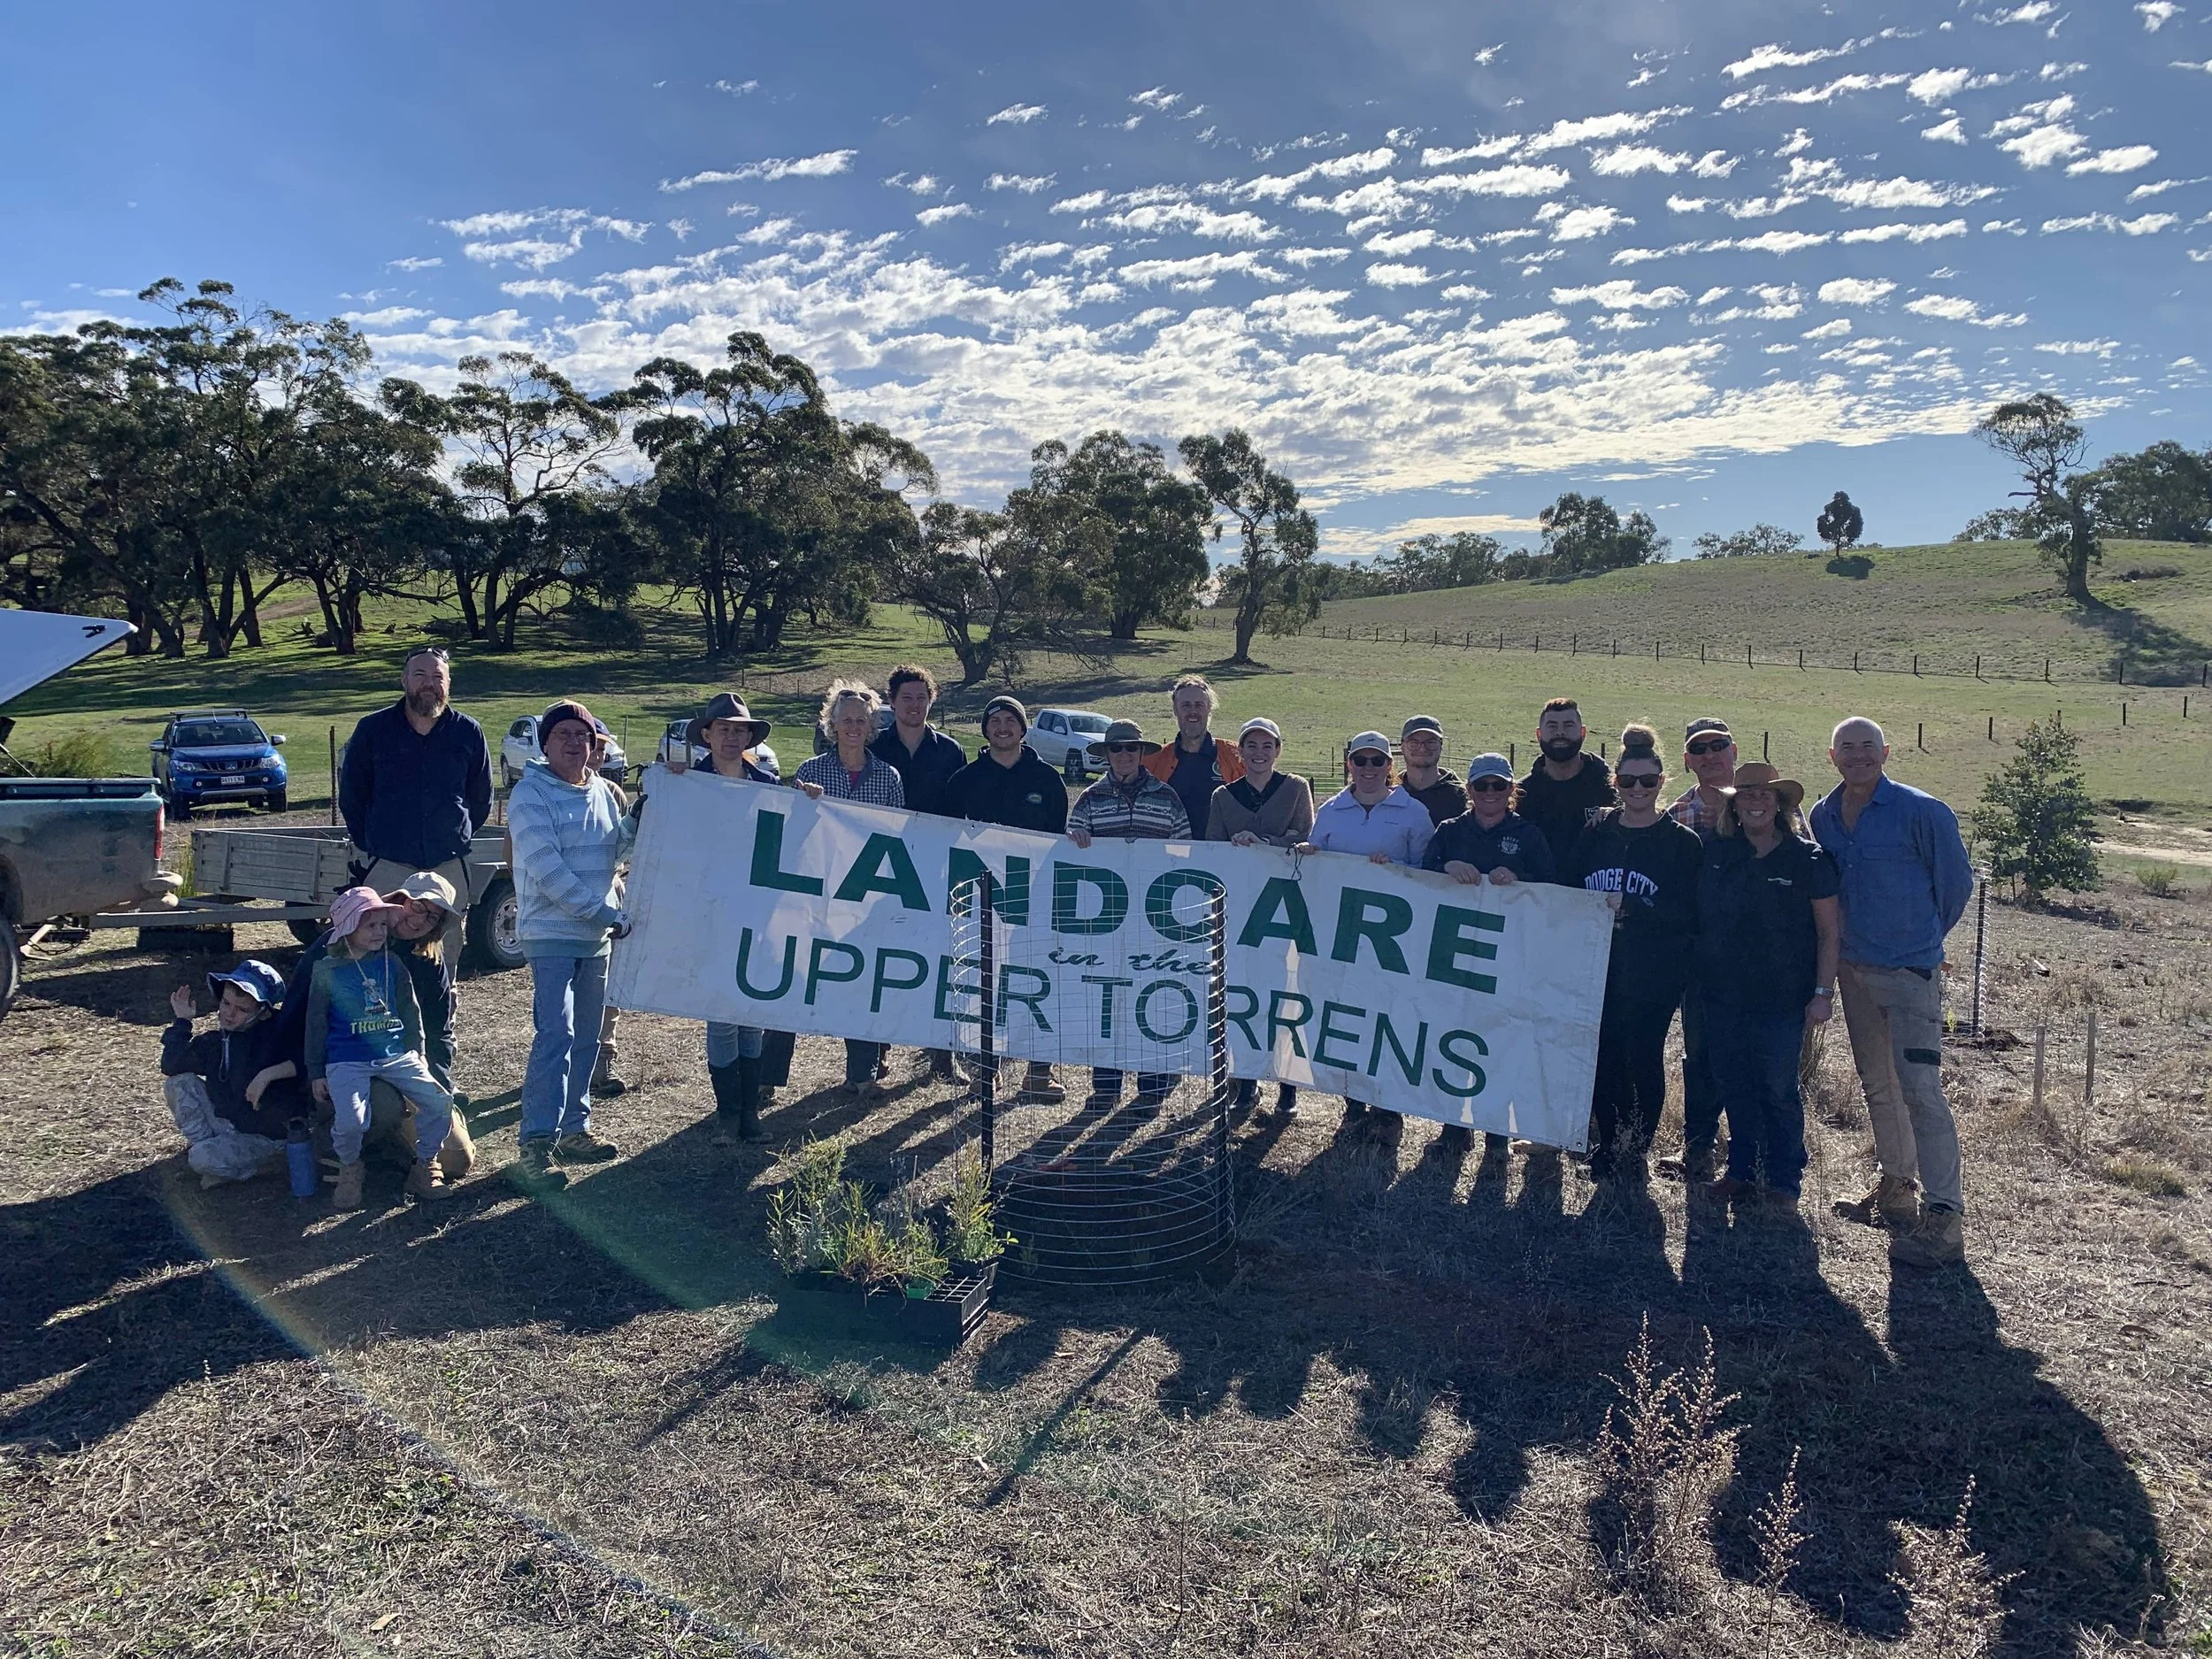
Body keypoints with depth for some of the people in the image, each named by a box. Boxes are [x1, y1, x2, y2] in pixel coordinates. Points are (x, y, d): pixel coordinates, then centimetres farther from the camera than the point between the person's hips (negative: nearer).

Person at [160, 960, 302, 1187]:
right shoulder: (217, 1040, 2)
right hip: (227, 1121, 7)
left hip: (268, 1134, -7)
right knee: (178, 1081, -3)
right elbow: (170, 1065, 1)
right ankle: (205, 1142, 2)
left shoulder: (276, 1035, -19)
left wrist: (269, 1074, -37)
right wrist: (182, 1021, 0)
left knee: (203, 1160, -26)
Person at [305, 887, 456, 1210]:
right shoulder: (327, 971, -3)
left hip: (396, 1055, 3)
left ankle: (425, 1165, 9)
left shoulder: (391, 964, 6)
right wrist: (316, 1073, 3)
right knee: (350, 1121, -27)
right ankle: (350, 1167, 7)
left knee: (440, 1103, -15)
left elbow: (410, 1011, 15)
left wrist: (417, 1054, 15)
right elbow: (316, 1024, 2)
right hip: (347, 1062, -3)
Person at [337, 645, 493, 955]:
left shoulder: (468, 733, 4)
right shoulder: (372, 729, 3)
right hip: (388, 866, -1)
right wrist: (370, 844, 10)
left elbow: (482, 800, 15)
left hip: (449, 866, 1)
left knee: (445, 952, 6)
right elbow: (350, 796, 12)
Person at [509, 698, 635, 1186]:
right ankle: (536, 1142, -11)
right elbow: (547, 869, -17)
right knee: (555, 1036, -14)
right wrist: (606, 913, -18)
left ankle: (574, 1129, 22)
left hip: (597, 936, 7)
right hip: (551, 934, -7)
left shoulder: (603, 790, 11)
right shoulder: (531, 794, -8)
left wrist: (639, 818, -4)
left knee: (586, 1038, 12)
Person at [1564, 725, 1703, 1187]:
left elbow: (1687, 915, -9)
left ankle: (1637, 1151, 20)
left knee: (1643, 1060, 5)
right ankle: (1608, 1145, 22)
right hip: (1597, 970, 3)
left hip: (1653, 976, -3)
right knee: (1603, 1059, 6)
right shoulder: (1596, 833, 7)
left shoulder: (1681, 842, -3)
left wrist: (1628, 907, -19)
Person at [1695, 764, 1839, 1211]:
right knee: (1735, 1088, 11)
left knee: (1779, 1091, 3)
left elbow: (1828, 932, -2)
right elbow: (1696, 918, 15)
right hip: (1723, 995, 4)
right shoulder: (1716, 853, 4)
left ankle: (1784, 1183, 15)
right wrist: (1697, 978, 6)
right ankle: (1742, 1173, 24)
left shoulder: (1808, 859, -4)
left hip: (1782, 998, -3)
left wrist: (1824, 992, -7)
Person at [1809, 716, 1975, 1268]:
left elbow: (1957, 882, -1)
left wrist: (1924, 935, 9)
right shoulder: (1823, 816, 6)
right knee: (1878, 1087, 16)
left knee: (1920, 1089, -11)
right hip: (1854, 970, 6)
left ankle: (1944, 1218, -8)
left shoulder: (1921, 812, -10)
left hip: (1910, 971, -6)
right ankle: (1895, 1188, 30)